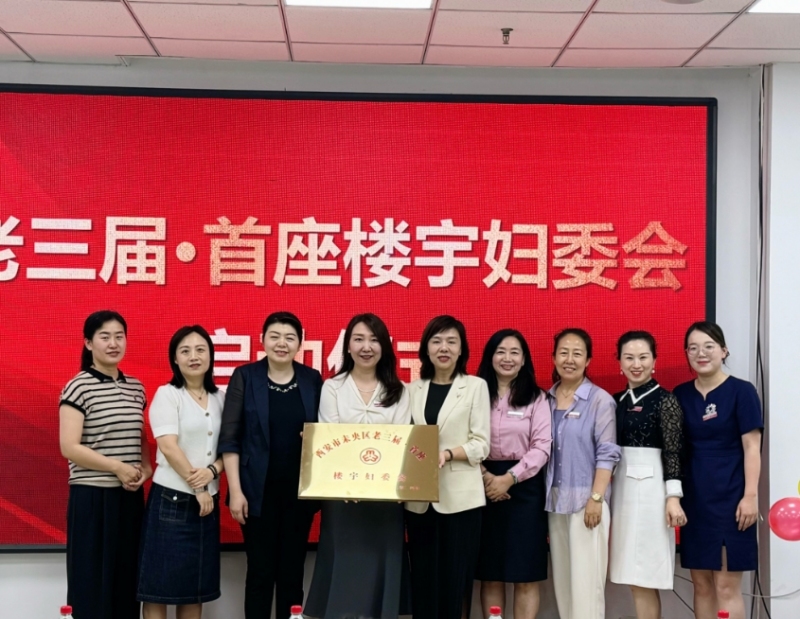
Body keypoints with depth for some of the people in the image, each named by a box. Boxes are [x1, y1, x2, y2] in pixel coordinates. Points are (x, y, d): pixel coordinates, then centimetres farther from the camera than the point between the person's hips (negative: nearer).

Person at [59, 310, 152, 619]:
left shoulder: (136, 388, 10)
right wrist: (118, 467, -17)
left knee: (127, 579, 9)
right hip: (92, 496, -6)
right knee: (93, 583, 1)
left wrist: (145, 467, 1)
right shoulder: (78, 388, -8)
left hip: (130, 496, 6)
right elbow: (69, 448, -14)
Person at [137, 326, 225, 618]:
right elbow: (169, 447, -13)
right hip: (172, 499, -5)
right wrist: (197, 488, -11)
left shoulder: (221, 397, 9)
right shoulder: (167, 394, -5)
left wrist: (212, 471, -12)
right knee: (160, 583, -1)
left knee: (197, 584, 10)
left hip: (208, 499, 5)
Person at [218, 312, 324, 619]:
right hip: (258, 490, -2)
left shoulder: (312, 379, 5)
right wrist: (235, 490, -10)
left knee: (293, 571, 8)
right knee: (260, 571, 4)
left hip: (300, 490, 2)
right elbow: (229, 438, -4)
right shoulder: (245, 377, -2)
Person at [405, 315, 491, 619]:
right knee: (422, 579, 6)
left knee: (453, 579, 0)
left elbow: (481, 444, -4)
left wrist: (448, 453, -21)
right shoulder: (413, 389, 12)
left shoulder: (476, 386, 2)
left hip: (459, 496, -3)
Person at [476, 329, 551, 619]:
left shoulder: (536, 398, 4)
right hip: (484, 486, 1)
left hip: (524, 486, -1)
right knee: (490, 574, 5)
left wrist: (509, 478, -14)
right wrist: (485, 476, -15)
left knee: (525, 575, 1)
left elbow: (541, 447, -4)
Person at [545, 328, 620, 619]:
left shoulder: (600, 400, -7)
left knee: (585, 576, -3)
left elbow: (607, 453, -10)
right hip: (554, 498, 5)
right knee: (561, 575, 11)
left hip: (586, 498, -5)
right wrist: (545, 495, 7)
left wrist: (596, 498, -15)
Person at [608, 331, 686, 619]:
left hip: (651, 487, -6)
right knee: (636, 577, 8)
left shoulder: (664, 400, -5)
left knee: (643, 579, -4)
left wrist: (673, 497, -15)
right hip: (622, 486, 6)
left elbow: (673, 452, -9)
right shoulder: (617, 401, 12)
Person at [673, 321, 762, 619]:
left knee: (726, 586, -2)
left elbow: (751, 447, -7)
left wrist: (751, 495, -13)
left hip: (730, 497, -5)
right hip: (694, 498, 5)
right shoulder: (681, 394, 8)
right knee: (701, 584, 9)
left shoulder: (741, 391, -5)